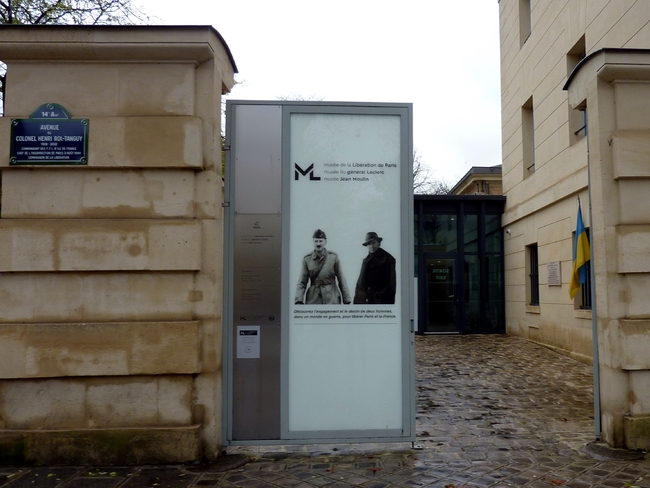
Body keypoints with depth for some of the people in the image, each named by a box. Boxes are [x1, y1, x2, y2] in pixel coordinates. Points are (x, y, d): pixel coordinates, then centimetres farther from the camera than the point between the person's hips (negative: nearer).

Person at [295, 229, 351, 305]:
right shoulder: (307, 259, 1)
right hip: (313, 298, 1)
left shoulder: (333, 257, 0)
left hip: (331, 298, -1)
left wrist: (347, 301, 3)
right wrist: (299, 301, -11)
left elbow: (341, 280, 4)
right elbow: (302, 283, 1)